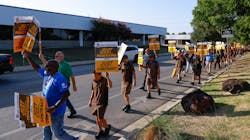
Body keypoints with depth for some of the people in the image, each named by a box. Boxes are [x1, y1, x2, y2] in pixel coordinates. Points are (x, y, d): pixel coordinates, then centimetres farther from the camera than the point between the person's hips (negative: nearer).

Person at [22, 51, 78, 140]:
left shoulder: (60, 79, -24)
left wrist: (55, 107, -34)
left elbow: (66, 94, -28)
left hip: (56, 112, -9)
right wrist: (27, 57, 13)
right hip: (47, 110, 9)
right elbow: (36, 68, 18)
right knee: (46, 131, 20)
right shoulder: (46, 75, 3)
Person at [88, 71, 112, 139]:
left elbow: (110, 86, -36)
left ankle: (107, 127, 24)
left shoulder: (105, 80, -15)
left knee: (100, 118, -4)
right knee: (97, 118, 12)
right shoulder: (94, 81, 4)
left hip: (102, 103, -6)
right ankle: (100, 131, 29)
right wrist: (90, 100, 16)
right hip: (95, 102, 6)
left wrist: (107, 77, -40)